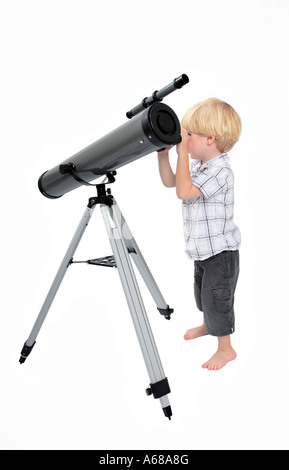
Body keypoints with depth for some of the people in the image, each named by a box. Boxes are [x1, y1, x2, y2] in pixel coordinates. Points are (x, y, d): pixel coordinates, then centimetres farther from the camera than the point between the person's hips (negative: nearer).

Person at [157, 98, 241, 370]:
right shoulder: (197, 165, 4)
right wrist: (163, 154, -2)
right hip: (203, 249, 10)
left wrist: (182, 152, -31)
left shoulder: (220, 170, -26)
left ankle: (226, 348, 21)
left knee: (216, 299, 2)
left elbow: (184, 191, -34)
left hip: (221, 251, -9)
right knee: (202, 292, 27)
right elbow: (170, 182, 12)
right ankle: (208, 325, 52)